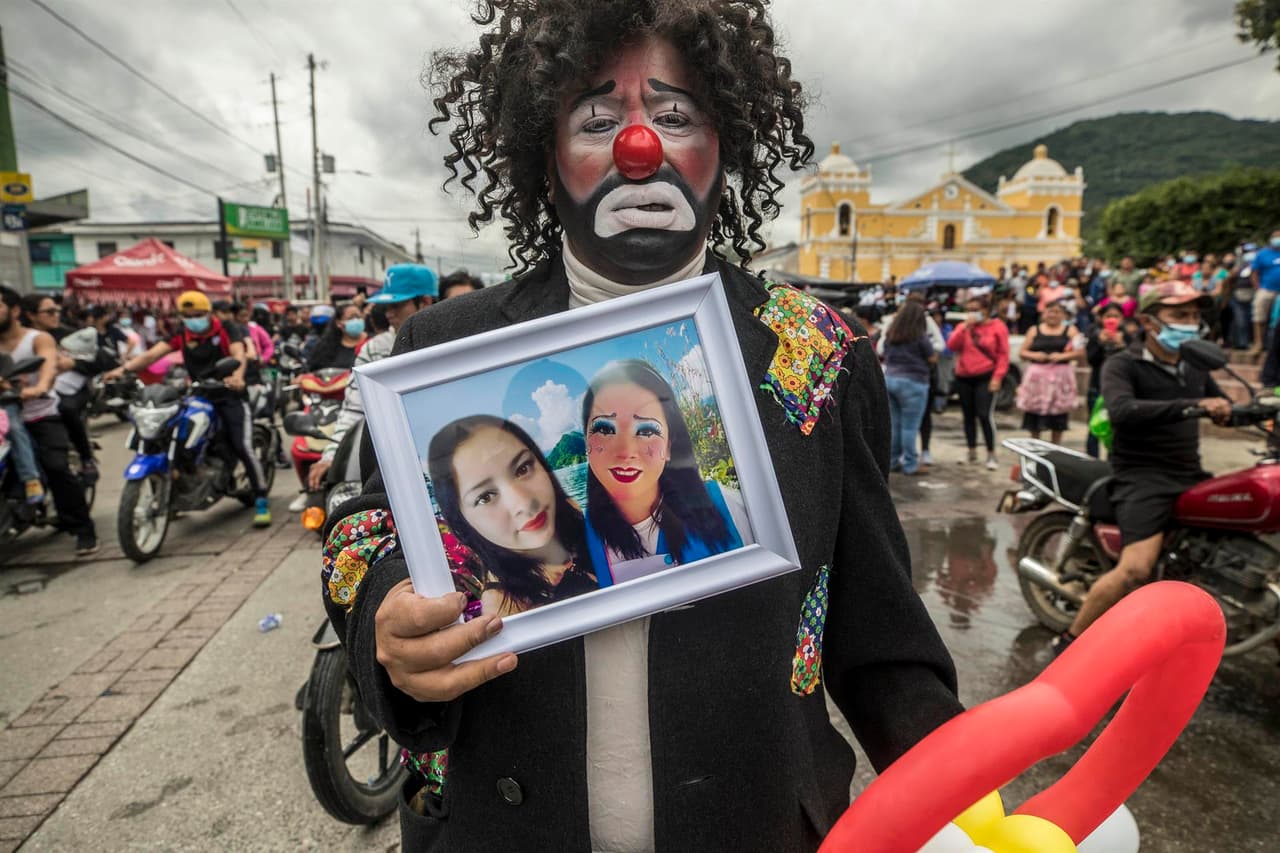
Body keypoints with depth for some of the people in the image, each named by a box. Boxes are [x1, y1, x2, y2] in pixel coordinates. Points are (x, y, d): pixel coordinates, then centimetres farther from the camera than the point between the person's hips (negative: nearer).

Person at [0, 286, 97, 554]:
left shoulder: (39, 339, -1)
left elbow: (49, 363, -21)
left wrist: (39, 387, -43)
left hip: (42, 417, -5)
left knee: (57, 468, -20)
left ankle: (84, 531, -14)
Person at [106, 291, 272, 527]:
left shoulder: (226, 330, -4)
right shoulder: (181, 336, 7)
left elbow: (239, 354, -22)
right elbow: (152, 354, -3)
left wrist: (237, 375, -44)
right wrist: (124, 369, -20)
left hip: (230, 394, -5)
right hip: (199, 395, 5)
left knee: (242, 447, -17)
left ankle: (261, 501, -7)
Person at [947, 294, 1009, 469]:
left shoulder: (997, 326, -1)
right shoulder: (963, 326, 10)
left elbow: (1003, 354, -3)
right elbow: (951, 346, -5)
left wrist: (998, 377, -11)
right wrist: (965, 328, -13)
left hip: (986, 377, -4)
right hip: (963, 378, 4)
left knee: (985, 415, -12)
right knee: (969, 415, 9)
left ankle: (991, 455, -3)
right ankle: (972, 452, 21)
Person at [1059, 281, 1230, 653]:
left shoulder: (1194, 368, 17)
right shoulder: (1123, 365, -6)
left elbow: (1224, 411, 25)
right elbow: (1122, 411, -26)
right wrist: (1191, 406, -36)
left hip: (1190, 476, 8)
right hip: (1142, 478, -8)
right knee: (1135, 569, -23)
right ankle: (1071, 640, -9)